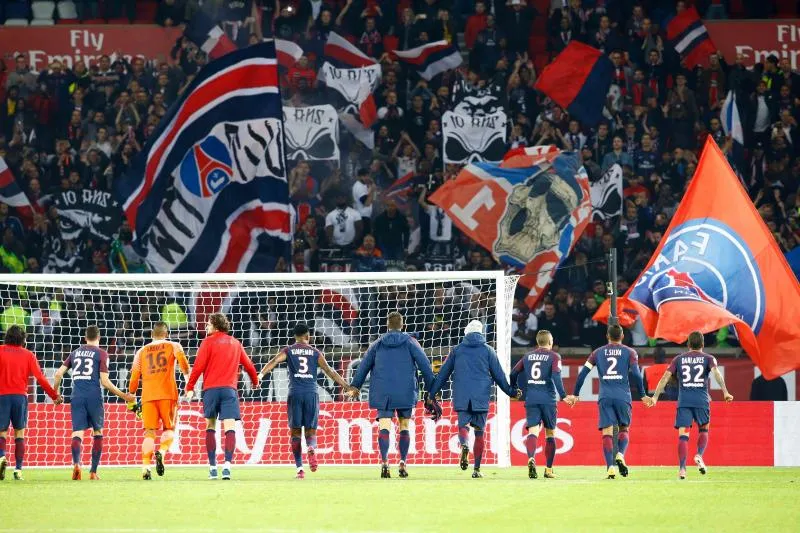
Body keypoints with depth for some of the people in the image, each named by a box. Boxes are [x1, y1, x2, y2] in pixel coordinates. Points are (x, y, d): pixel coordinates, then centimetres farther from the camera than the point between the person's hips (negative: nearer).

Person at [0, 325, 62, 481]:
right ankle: (18, 469, 1)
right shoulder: (28, 355, 7)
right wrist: (55, 396, 8)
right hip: (20, 396, 1)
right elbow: (40, 378, 2)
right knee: (20, 433, 8)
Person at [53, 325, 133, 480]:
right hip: (94, 397, -2)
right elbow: (105, 381, -4)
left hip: (77, 397, 2)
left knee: (77, 432, -4)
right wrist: (123, 395, 3)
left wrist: (55, 392, 26)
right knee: (98, 432, 14)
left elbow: (59, 373, 11)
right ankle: (93, 471, 9)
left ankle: (76, 462, -33)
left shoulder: (75, 353, 15)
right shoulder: (101, 353, 3)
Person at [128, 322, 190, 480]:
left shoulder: (141, 352, 16)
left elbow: (134, 377, 13)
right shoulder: (173, 346, 9)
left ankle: (145, 467, -12)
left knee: (149, 432, 3)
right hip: (168, 394, -2)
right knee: (169, 429, 10)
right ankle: (161, 452, -20)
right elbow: (182, 360, -10)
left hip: (148, 396, 2)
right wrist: (188, 378, 2)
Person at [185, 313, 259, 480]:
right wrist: (255, 381, 42)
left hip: (211, 389, -2)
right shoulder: (235, 344, 15)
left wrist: (190, 387, -3)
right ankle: (227, 465, -22)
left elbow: (198, 366, -6)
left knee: (210, 427, 11)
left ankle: (212, 467, 7)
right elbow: (248, 365, 24)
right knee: (230, 428, -5)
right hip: (229, 389, 2)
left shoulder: (208, 342, 3)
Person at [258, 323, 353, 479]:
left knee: (295, 431, 7)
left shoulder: (288, 351, 9)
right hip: (311, 393, 0)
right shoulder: (315, 352, 10)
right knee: (311, 430, 5)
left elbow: (274, 361, -8)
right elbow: (329, 370, 5)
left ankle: (299, 468, 0)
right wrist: (346, 385, 9)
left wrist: (261, 374, -20)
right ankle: (312, 448, -30)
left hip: (295, 393, 0)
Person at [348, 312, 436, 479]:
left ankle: (384, 462, -25)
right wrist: (431, 387, 8)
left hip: (382, 392, 0)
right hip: (406, 392, 0)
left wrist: (355, 386, 24)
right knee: (404, 426, 11)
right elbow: (424, 364, 1)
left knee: (384, 426, -7)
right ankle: (403, 463, 5)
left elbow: (364, 365, 14)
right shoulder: (410, 342, 5)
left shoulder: (378, 344, 10)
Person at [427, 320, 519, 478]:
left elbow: (443, 374, 12)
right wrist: (511, 391, 21)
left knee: (463, 425, 3)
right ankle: (477, 469, 4)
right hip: (481, 397, 0)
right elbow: (498, 375, 9)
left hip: (462, 397, 0)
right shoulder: (487, 350, 6)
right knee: (479, 431, 6)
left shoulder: (457, 350, 10)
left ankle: (464, 445, -33)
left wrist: (432, 393, 19)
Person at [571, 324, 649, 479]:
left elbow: (583, 373, 7)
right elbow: (636, 374, -6)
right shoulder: (630, 353, 7)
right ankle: (620, 455, -14)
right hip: (623, 397, -1)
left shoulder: (598, 353, 13)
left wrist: (575, 394, 12)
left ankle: (610, 467, -14)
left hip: (605, 397, 1)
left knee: (607, 432, -2)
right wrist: (643, 395, -1)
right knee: (624, 429, 14)